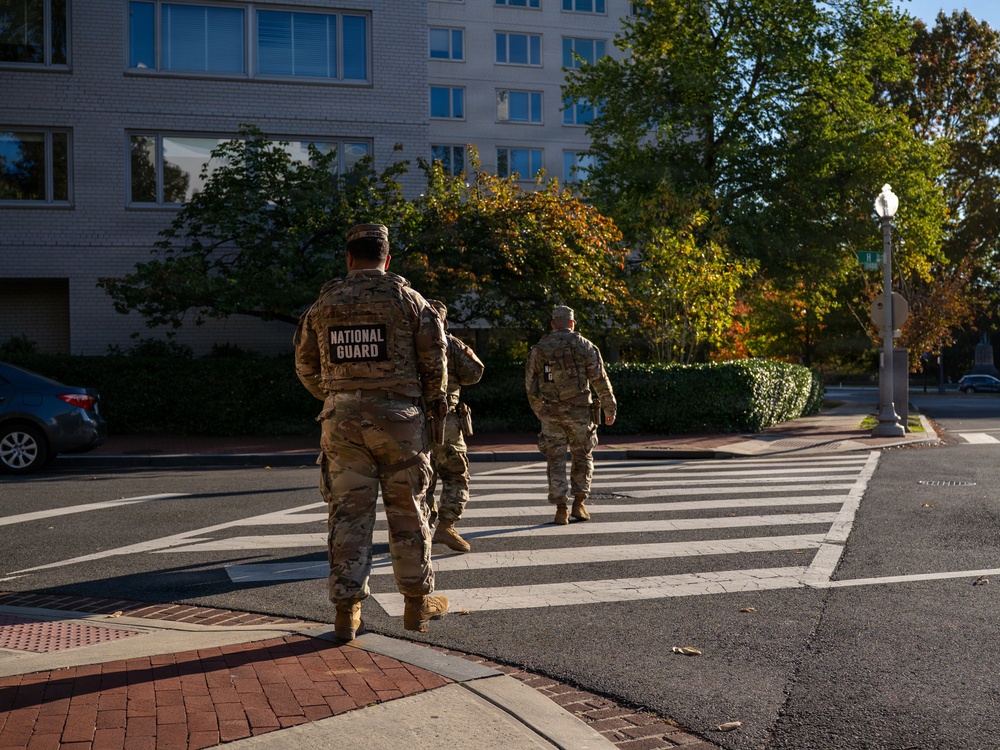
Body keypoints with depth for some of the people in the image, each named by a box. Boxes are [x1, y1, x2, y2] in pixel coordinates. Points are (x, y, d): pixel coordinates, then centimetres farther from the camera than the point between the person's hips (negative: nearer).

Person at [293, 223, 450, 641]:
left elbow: (305, 365, 12)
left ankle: (346, 610, 7)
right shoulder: (407, 300, -2)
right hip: (397, 417, -2)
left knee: (348, 512, 6)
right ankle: (417, 601, 20)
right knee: (407, 511, 9)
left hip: (342, 419, 2)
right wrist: (432, 401, 16)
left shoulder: (324, 304, 5)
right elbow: (434, 359, -2)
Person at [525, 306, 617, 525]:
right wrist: (610, 408, 8)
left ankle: (561, 509, 3)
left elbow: (530, 383, 9)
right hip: (578, 411, -1)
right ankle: (579, 503, 9)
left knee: (556, 460, 6)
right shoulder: (585, 346, -1)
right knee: (583, 458, 15)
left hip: (550, 412, 1)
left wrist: (537, 409, 24)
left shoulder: (538, 349, 4)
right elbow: (600, 380, -1)